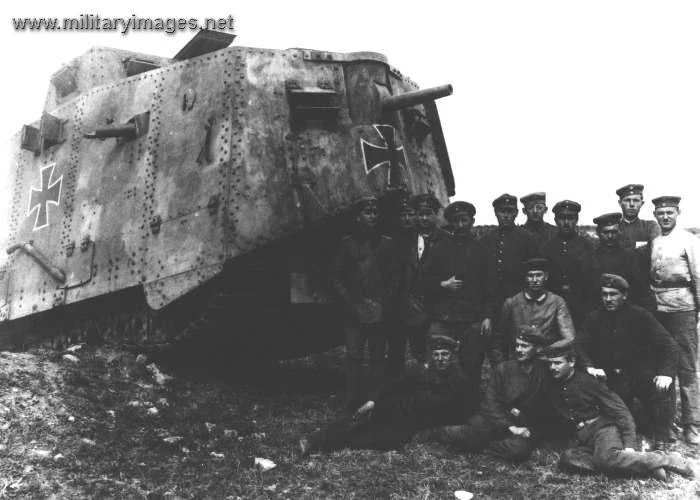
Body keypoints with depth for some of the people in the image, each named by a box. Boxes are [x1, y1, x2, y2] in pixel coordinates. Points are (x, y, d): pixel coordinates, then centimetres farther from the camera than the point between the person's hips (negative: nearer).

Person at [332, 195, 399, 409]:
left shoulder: (386, 243, 8)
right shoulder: (347, 243, 6)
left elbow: (394, 277, 7)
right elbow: (337, 277, 5)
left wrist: (385, 303, -3)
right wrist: (349, 303, -5)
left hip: (379, 311, 1)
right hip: (354, 311, -1)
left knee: (378, 356, 5)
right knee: (354, 356, -1)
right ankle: (352, 402, 6)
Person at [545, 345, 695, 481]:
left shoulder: (587, 381, -6)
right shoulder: (552, 389, 10)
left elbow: (620, 411, -7)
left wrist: (629, 444, -15)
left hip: (603, 425, -5)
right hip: (581, 437, 5)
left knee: (606, 457, -37)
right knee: (568, 458, -29)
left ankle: (668, 459, -20)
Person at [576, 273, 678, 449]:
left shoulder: (640, 315, -4)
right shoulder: (594, 318, 2)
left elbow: (667, 344, -10)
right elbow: (579, 346, -5)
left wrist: (666, 372, -27)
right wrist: (589, 366, -24)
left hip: (642, 373, -1)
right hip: (612, 377, 1)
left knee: (663, 389, -26)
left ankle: (661, 441, -12)